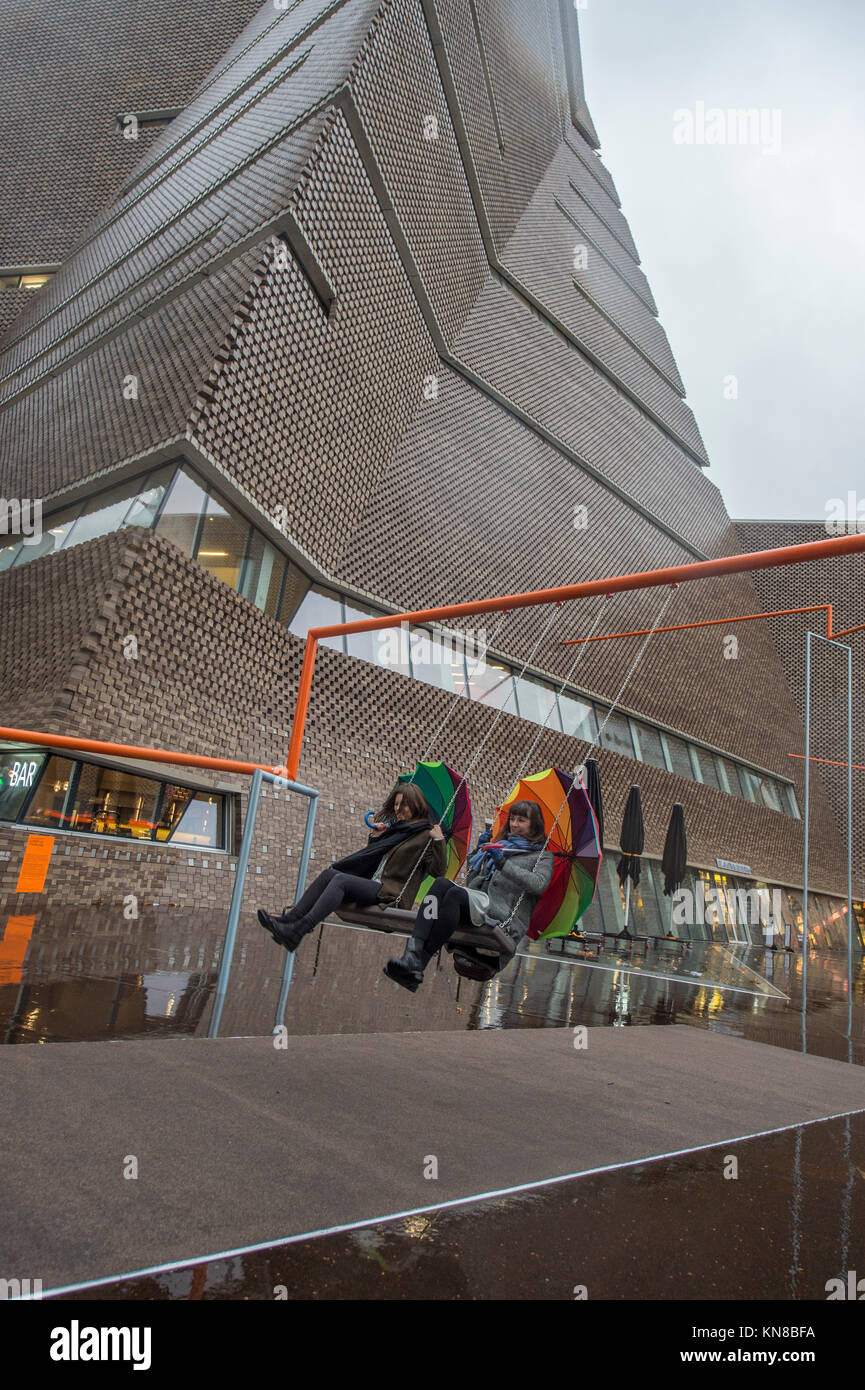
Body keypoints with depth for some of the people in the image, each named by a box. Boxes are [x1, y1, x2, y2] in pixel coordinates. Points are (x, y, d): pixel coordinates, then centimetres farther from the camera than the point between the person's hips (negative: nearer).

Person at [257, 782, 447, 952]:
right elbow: (372, 857, 33)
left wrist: (439, 841, -21)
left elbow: (438, 870, -10)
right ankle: (288, 919, -23)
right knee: (330, 873, -11)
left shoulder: (424, 835, 0)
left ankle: (296, 932, -39)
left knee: (341, 880, -27)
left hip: (391, 894, -9)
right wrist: (375, 837, 17)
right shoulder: (396, 827, 25)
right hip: (372, 885, 9)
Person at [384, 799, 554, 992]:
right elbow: (472, 882, 32)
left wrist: (503, 864, -13)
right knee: (441, 883, -25)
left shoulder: (542, 856, 18)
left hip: (506, 919, -6)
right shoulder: (500, 847, 35)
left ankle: (418, 962, -38)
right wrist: (478, 852, 21)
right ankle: (412, 953, -43)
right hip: (475, 909, 6)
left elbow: (539, 884, -7)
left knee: (456, 893, -33)